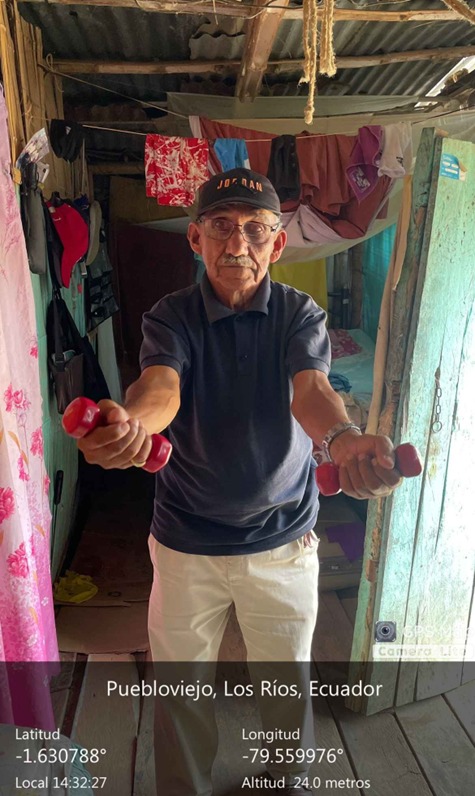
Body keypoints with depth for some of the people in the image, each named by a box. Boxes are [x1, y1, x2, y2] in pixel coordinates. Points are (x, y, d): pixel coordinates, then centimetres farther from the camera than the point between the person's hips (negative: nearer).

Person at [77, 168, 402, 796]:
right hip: (187, 543, 0)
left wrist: (345, 438, -49)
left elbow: (310, 386, -25)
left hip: (284, 540, 1)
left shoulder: (300, 314, -6)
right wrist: (128, 423, -52)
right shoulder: (171, 316, -8)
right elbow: (161, 386, -28)